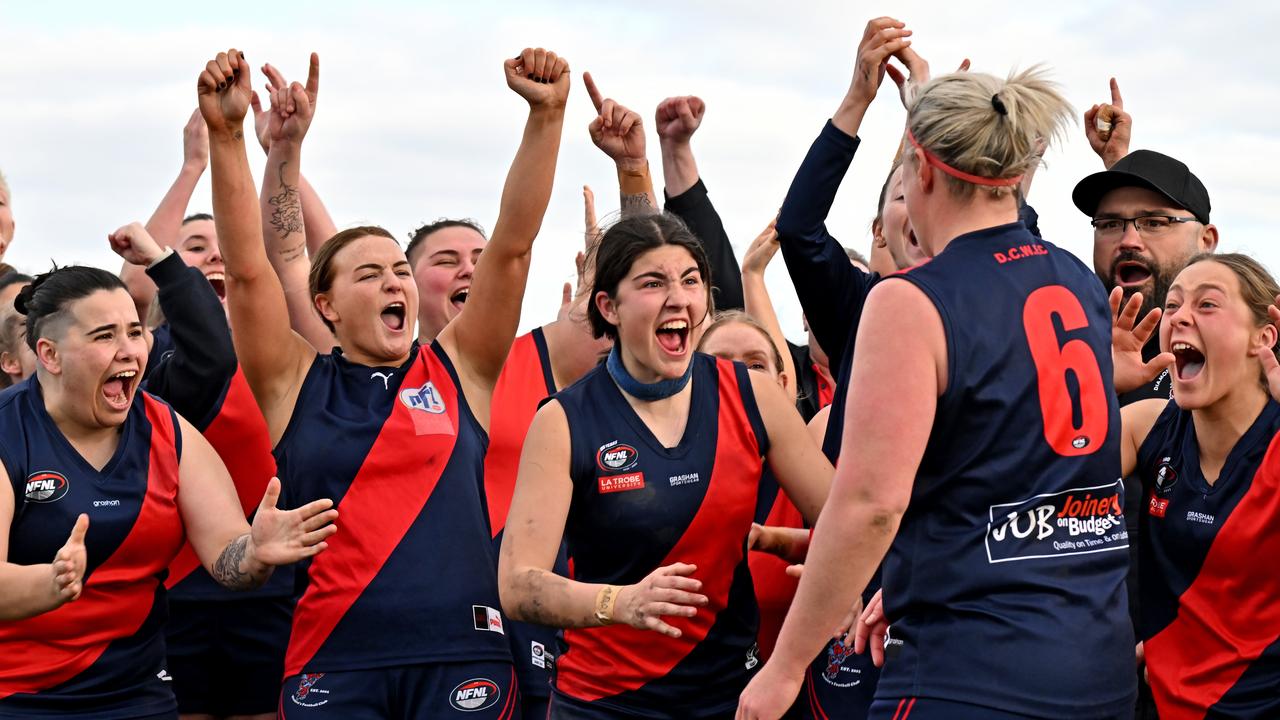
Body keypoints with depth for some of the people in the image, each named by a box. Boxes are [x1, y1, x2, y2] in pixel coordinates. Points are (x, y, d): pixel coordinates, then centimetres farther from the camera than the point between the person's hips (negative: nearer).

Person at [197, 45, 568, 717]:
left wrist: (545, 116, -6)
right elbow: (246, 268, -3)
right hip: (332, 659, -1)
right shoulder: (297, 384, 7)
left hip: (462, 654, 1)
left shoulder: (458, 370, 9)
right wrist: (224, 135, -13)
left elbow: (512, 243, 2)